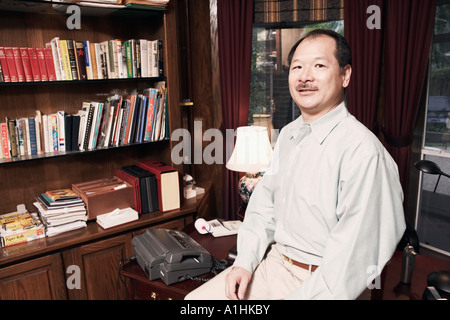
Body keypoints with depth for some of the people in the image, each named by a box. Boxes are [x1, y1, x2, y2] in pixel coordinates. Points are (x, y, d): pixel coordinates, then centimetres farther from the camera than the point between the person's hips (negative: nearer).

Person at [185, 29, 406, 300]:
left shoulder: (363, 150, -21)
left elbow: (355, 256, -22)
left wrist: (299, 297, -19)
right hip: (272, 262, 6)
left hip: (320, 283, -6)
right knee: (196, 298, 2)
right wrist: (245, 262, 1)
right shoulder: (288, 134, 6)